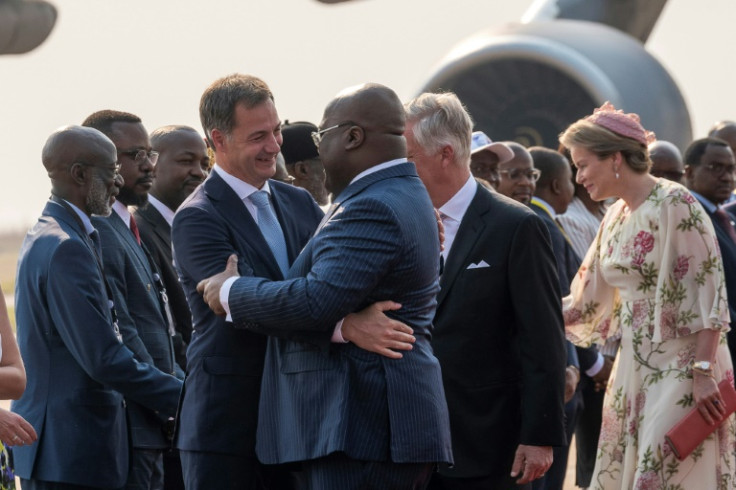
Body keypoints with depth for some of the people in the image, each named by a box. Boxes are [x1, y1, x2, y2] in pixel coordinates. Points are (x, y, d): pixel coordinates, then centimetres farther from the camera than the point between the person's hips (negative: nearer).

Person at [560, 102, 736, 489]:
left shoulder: (675, 204, -13)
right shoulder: (616, 216, 11)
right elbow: (587, 299, 18)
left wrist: (703, 373, -21)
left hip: (679, 366, -8)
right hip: (634, 368, 8)